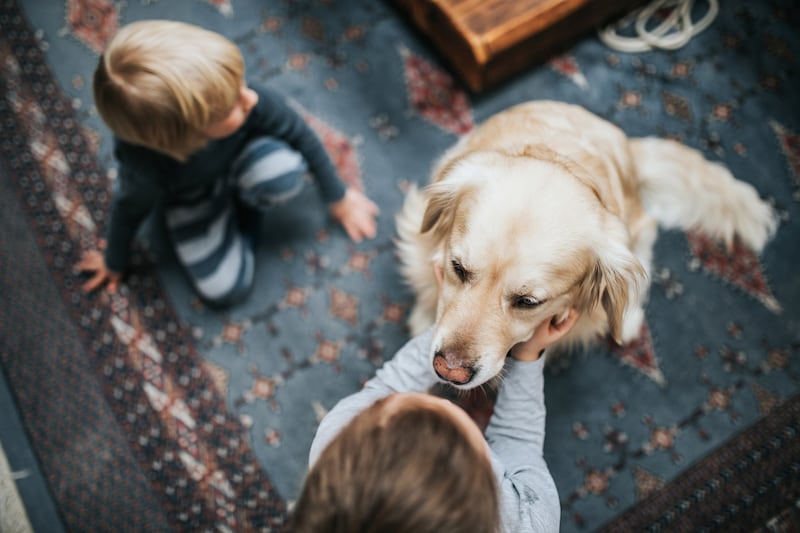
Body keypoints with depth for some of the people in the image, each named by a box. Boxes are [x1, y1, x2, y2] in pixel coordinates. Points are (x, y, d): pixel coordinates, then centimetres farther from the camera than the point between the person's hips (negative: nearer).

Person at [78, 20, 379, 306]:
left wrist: (338, 198, -4)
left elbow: (301, 136, -18)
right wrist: (114, 262, 5)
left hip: (240, 156, 2)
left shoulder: (253, 102, -38)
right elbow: (129, 211, -17)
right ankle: (234, 215, 17)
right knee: (225, 289, -11)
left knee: (284, 171, -32)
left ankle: (243, 202, 3)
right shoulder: (145, 168, -40)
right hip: (191, 198, -1)